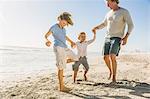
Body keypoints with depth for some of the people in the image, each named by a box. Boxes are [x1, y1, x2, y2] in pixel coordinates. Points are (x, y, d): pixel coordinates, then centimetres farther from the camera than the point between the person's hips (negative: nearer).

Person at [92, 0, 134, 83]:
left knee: (112, 57, -22)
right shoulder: (109, 13, 13)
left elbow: (130, 25, -9)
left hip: (117, 38, -6)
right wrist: (96, 28, 5)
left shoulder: (124, 12, -6)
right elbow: (104, 24, 25)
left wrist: (126, 36, -22)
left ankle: (114, 77, -10)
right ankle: (111, 71, 30)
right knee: (106, 57, 3)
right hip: (107, 38, 6)